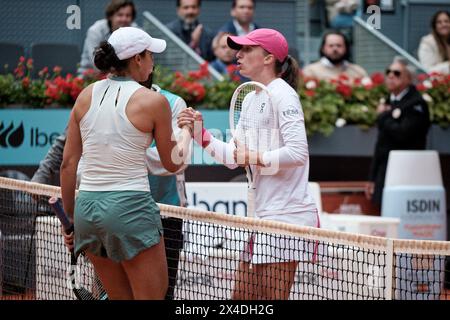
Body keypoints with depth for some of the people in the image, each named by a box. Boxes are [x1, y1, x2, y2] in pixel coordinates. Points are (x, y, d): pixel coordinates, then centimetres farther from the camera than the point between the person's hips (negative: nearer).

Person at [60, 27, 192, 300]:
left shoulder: (86, 96, 7)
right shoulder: (153, 101, -6)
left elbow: (68, 163, 8)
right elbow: (173, 164, 6)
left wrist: (69, 217, 17)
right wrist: (187, 131, 24)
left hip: (87, 206, 6)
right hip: (130, 206, -6)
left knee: (120, 297, 16)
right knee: (152, 296, 4)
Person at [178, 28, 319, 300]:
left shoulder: (282, 94, -11)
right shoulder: (252, 99, 17)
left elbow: (298, 152, -22)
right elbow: (233, 157, 17)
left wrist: (255, 157, -14)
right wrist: (200, 133, 7)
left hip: (287, 214, -9)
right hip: (265, 214, 10)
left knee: (274, 296, -7)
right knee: (243, 296, 10)